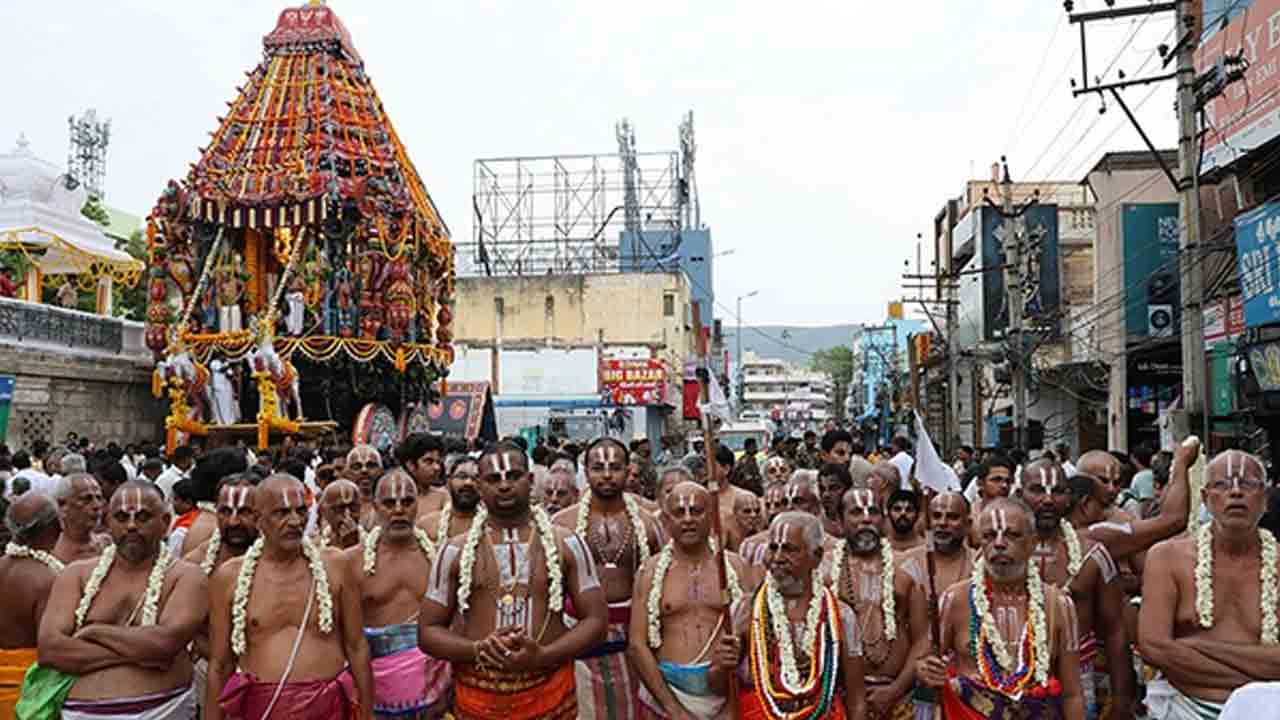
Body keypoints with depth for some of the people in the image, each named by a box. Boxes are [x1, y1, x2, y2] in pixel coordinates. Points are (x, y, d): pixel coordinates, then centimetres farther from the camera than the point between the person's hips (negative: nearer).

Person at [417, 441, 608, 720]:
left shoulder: (566, 543, -1)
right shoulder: (455, 551, 0)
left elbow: (595, 620, -2)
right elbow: (428, 631, 2)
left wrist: (543, 656, -16)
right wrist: (477, 650, -16)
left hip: (550, 695, 0)